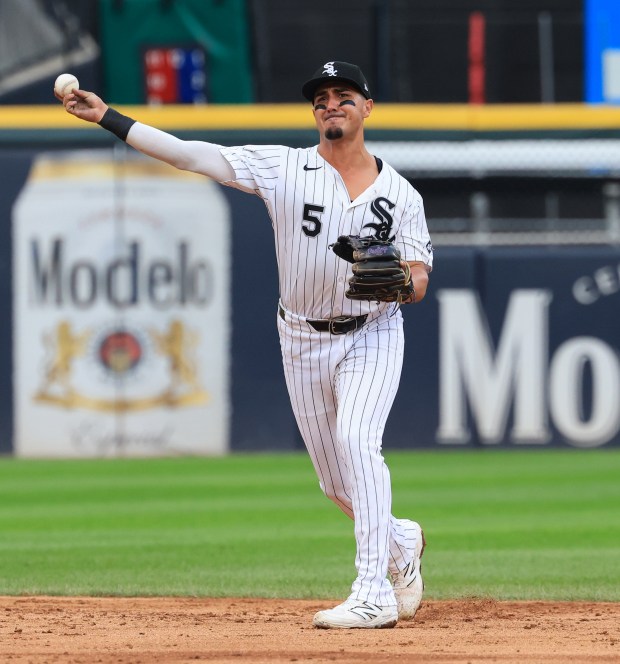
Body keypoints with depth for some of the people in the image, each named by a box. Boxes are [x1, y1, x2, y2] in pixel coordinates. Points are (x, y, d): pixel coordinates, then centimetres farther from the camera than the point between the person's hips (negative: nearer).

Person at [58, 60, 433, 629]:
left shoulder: (401, 194, -2)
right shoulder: (284, 167, -3)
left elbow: (419, 284, -5)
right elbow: (191, 155, -10)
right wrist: (107, 117, -18)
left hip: (372, 336, -2)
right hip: (303, 342, 3)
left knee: (356, 440, -26)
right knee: (337, 483, 8)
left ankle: (374, 594, -29)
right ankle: (400, 541, 40)